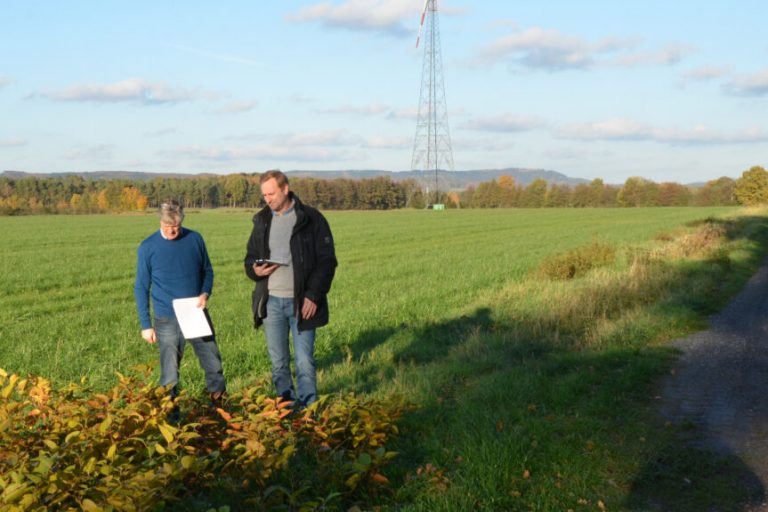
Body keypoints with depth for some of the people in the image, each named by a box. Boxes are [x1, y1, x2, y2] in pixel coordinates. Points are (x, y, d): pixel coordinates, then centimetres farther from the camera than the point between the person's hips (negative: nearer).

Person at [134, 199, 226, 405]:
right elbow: (141, 288, -1)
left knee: (214, 365, 11)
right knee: (169, 374, 4)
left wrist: (205, 293, -8)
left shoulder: (195, 239, -1)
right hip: (167, 321, -3)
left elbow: (207, 270, 12)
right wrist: (145, 325, -3)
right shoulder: (148, 247, -7)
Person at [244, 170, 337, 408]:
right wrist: (255, 270, -5)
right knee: (278, 363, 8)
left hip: (301, 302, -4)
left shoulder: (311, 219, -4)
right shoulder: (262, 221, 11)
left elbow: (327, 261, -5)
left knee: (305, 362, -3)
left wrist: (313, 296, -14)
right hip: (271, 302, 4)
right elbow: (250, 258, 19)